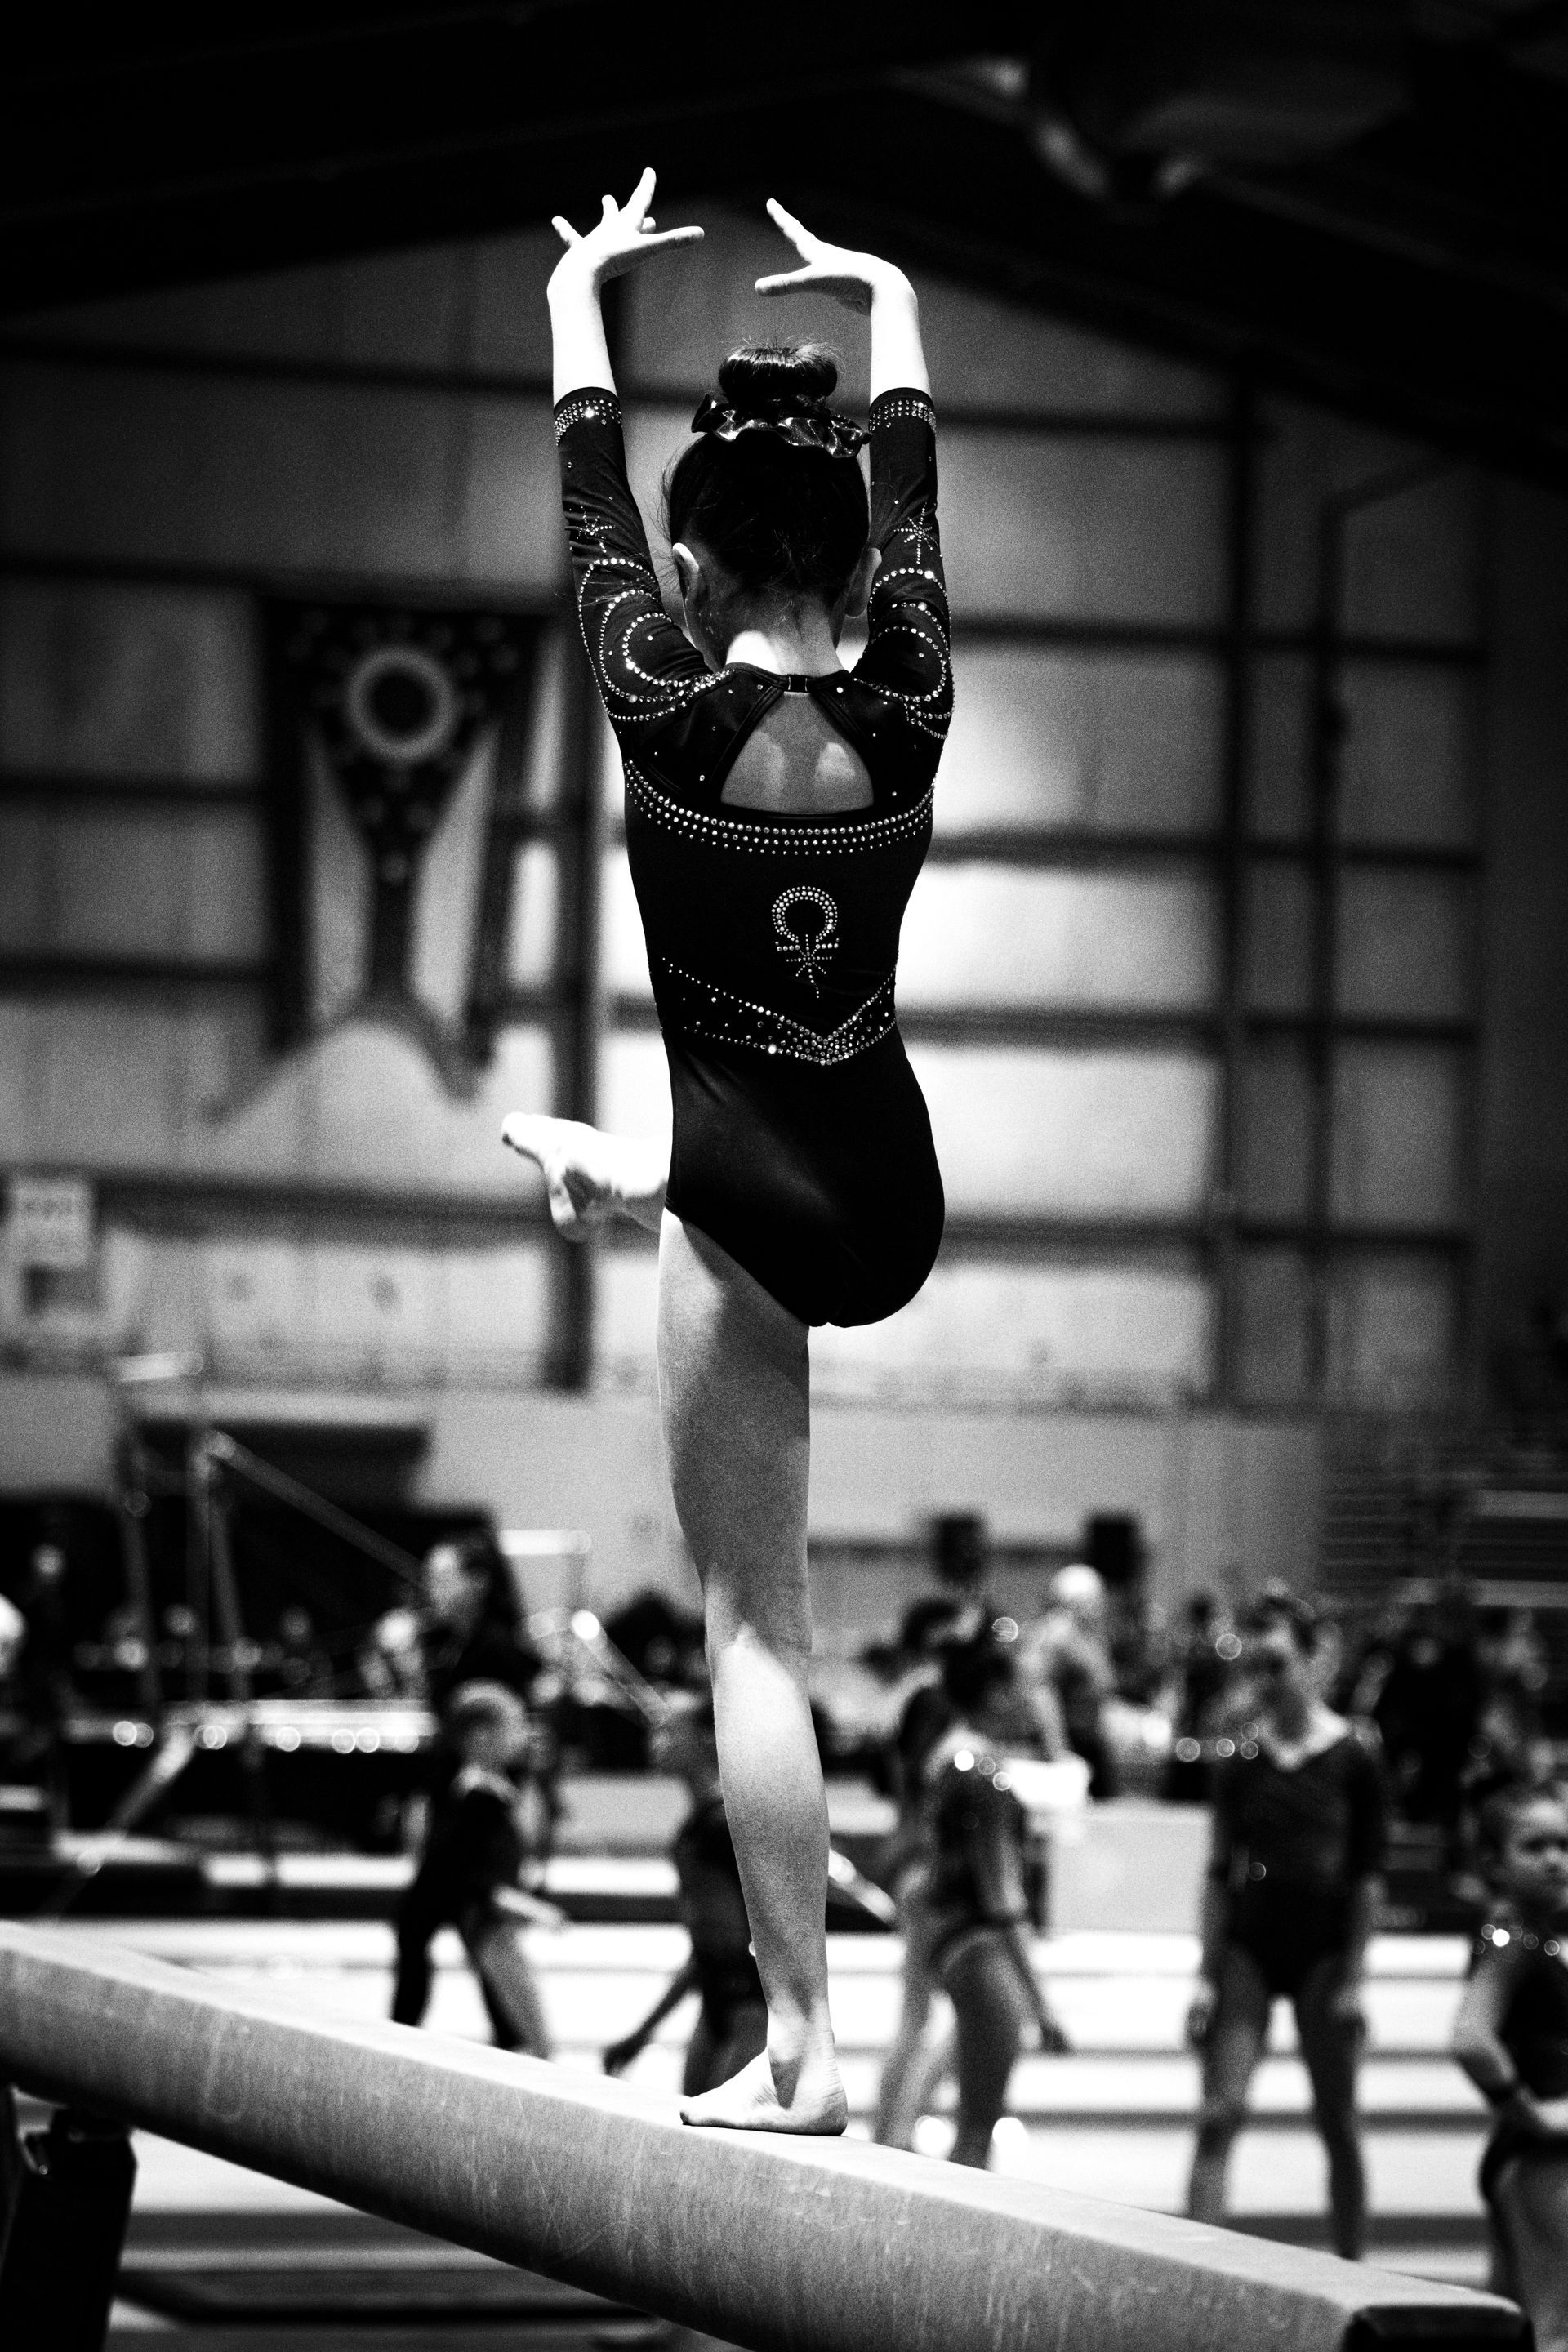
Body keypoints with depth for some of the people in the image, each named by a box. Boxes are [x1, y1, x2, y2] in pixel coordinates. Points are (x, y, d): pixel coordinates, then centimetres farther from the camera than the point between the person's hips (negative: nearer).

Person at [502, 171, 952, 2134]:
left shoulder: (670, 708, -11)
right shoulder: (910, 711, -2)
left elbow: (586, 489, 4)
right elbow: (914, 480, 14)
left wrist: (582, 291, 20)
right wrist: (878, 295, 29)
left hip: (754, 1198, -4)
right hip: (897, 1193, 4)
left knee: (755, 1625, -1)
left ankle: (800, 2048, -3)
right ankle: (612, 1174, 73)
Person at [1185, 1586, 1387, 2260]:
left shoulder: (1352, 1756, -4)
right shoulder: (1240, 1758, 3)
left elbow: (1367, 1874, -3)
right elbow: (1221, 1873, 5)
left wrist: (1353, 1976, -6)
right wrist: (1207, 1975, 0)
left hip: (1322, 1948, -2)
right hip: (1249, 1946, 2)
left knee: (1337, 2122, 7)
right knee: (1219, 2114, -8)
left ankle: (1350, 2272, 16)